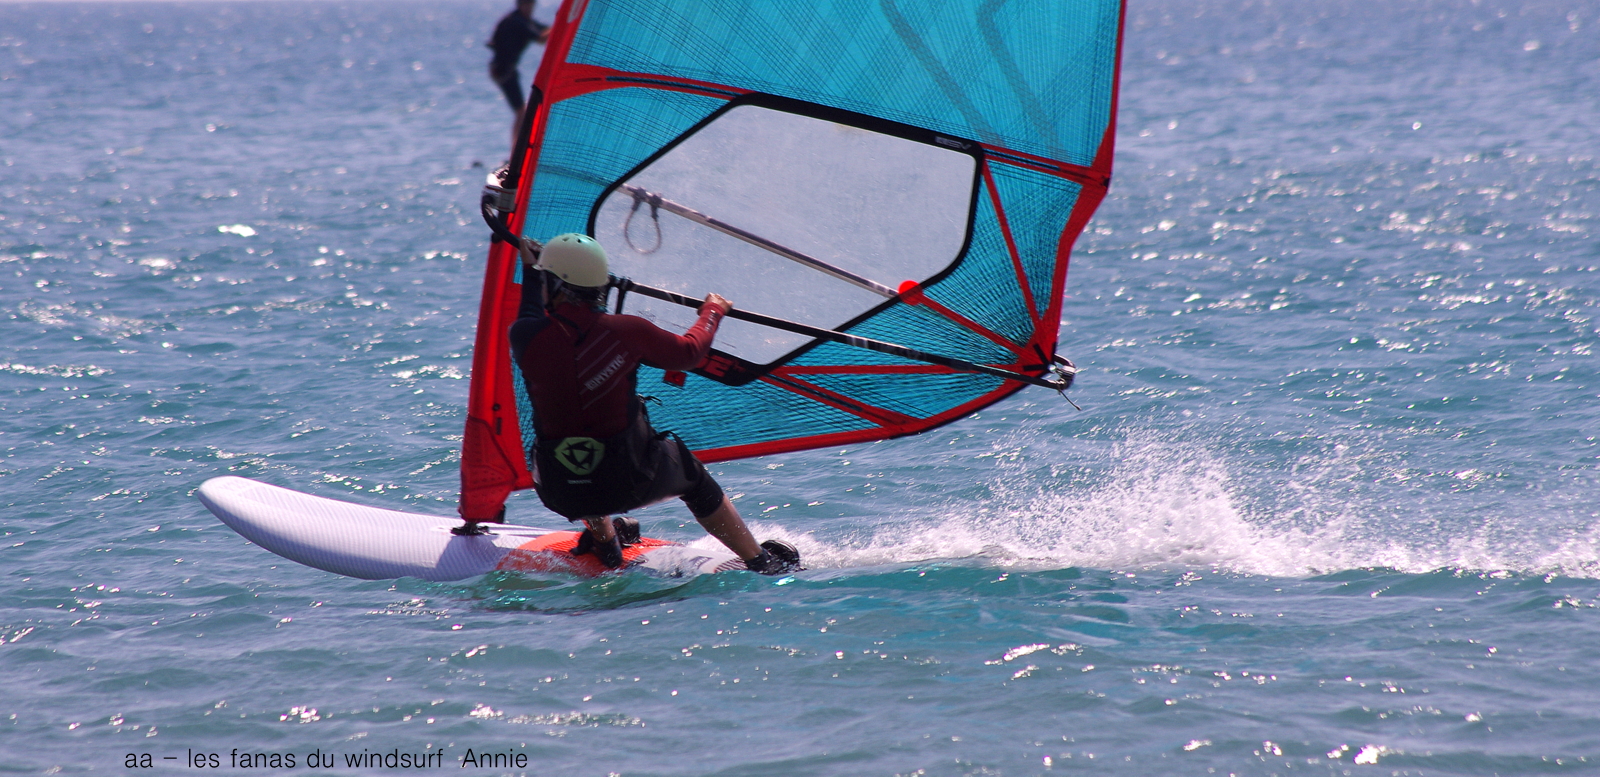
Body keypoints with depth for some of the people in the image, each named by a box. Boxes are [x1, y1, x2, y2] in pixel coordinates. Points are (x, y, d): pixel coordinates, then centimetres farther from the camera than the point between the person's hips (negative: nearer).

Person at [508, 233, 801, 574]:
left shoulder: (526, 336, -14)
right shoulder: (627, 331, -12)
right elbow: (689, 353, 6)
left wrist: (529, 271, 31)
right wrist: (713, 311, 26)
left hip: (560, 493, 1)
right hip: (629, 483, 0)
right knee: (690, 473, 30)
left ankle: (604, 540, 48)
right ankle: (762, 562, 38)